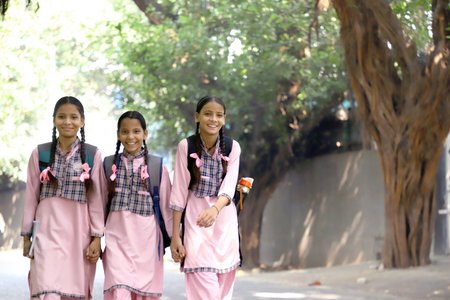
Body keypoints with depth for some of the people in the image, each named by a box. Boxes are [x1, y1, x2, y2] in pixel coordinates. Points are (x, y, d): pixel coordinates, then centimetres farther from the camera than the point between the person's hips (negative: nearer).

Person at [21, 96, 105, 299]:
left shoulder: (92, 155, 4)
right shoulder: (40, 154, 6)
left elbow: (96, 199, 4)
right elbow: (31, 197, 9)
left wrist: (96, 238, 0)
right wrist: (26, 236, 8)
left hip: (78, 229, 0)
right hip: (48, 228, 0)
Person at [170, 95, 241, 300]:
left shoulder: (232, 147, 0)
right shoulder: (186, 146, -5)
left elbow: (228, 187, -12)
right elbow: (179, 193, -4)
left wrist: (214, 209, -33)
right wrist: (175, 236, -6)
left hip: (224, 223, 3)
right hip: (196, 222, -3)